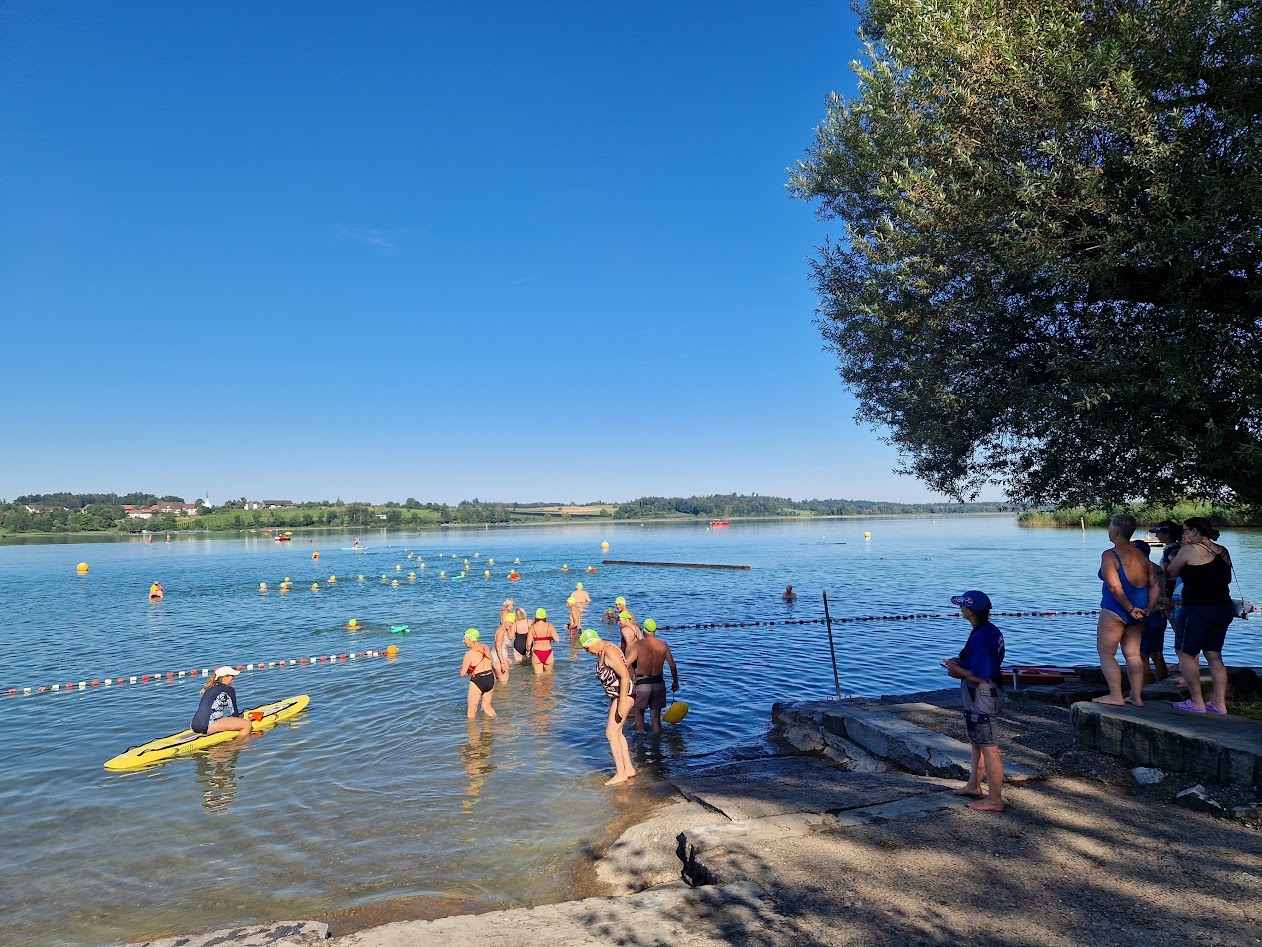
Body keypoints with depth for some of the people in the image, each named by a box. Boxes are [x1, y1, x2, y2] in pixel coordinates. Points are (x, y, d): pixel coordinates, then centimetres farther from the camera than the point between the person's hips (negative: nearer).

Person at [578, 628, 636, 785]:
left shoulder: (609, 651, -21)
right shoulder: (601, 653, 9)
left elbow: (625, 675, -25)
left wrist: (622, 703, -26)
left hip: (624, 695, -10)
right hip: (614, 696, 10)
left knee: (611, 733, -7)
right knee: (617, 732, 15)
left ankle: (620, 774, 1)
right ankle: (629, 769, 24)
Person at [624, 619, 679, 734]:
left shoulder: (638, 644, -8)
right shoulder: (663, 645, 1)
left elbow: (626, 663, -16)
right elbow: (672, 665, 3)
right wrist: (675, 682, 14)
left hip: (642, 684, -3)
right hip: (659, 684, 3)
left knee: (639, 713, 19)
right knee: (656, 718, 11)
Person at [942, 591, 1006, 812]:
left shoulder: (981, 637, -26)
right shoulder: (991, 631, 6)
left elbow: (979, 676, -26)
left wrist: (957, 670, -12)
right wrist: (960, 664, 7)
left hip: (982, 700, -11)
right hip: (979, 700, 11)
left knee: (989, 750, 1)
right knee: (977, 744, 23)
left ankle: (994, 800, 12)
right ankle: (974, 785, 39)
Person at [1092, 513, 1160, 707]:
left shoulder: (1110, 555, -13)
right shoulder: (1142, 556, 11)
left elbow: (1114, 587, -22)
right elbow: (1155, 585, 8)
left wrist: (1130, 608, -14)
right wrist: (1148, 609, 5)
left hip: (1115, 611, -8)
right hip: (1137, 614, 8)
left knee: (1106, 653, 2)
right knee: (1132, 655, 14)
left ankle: (1115, 696, -1)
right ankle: (1136, 696, 16)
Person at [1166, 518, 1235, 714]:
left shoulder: (1190, 550, -11)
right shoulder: (1223, 551, 9)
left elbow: (1172, 571, 2)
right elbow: (1226, 578, 22)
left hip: (1199, 609, -8)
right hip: (1224, 608, 8)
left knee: (1186, 654, 3)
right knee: (1214, 656, 14)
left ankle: (1197, 703, 1)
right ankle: (1219, 703, 16)